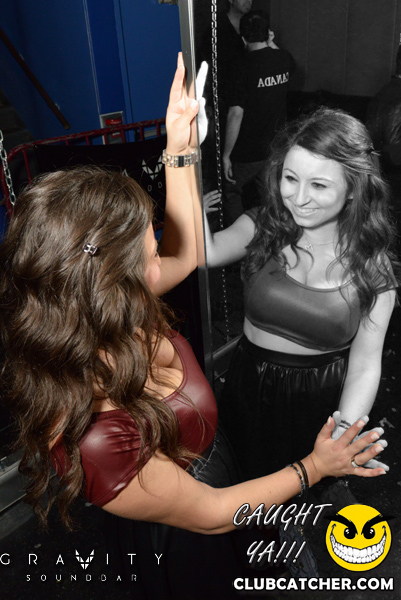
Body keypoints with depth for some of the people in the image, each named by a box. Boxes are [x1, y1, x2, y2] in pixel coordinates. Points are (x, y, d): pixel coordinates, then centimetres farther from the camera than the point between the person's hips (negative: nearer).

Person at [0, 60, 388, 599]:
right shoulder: (95, 439, -45)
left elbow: (185, 252, -5)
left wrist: (179, 150, -11)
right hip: (180, 551, -6)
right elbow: (209, 513, -26)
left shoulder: (105, 321, -23)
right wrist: (314, 467, -16)